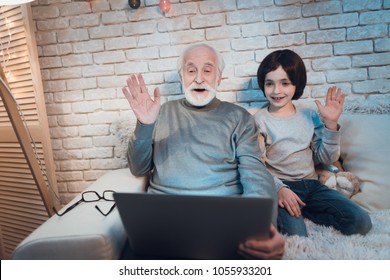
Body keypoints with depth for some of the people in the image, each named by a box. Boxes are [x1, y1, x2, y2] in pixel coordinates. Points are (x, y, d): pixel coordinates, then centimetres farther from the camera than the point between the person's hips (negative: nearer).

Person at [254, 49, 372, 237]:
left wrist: (331, 124, -3)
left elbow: (326, 158, 8)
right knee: (295, 234, -29)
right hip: (280, 186, -5)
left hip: (311, 184, 5)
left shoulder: (310, 116, 10)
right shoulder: (259, 120, -2)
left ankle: (300, 210, -1)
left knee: (361, 222, -11)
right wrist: (279, 188, -24)